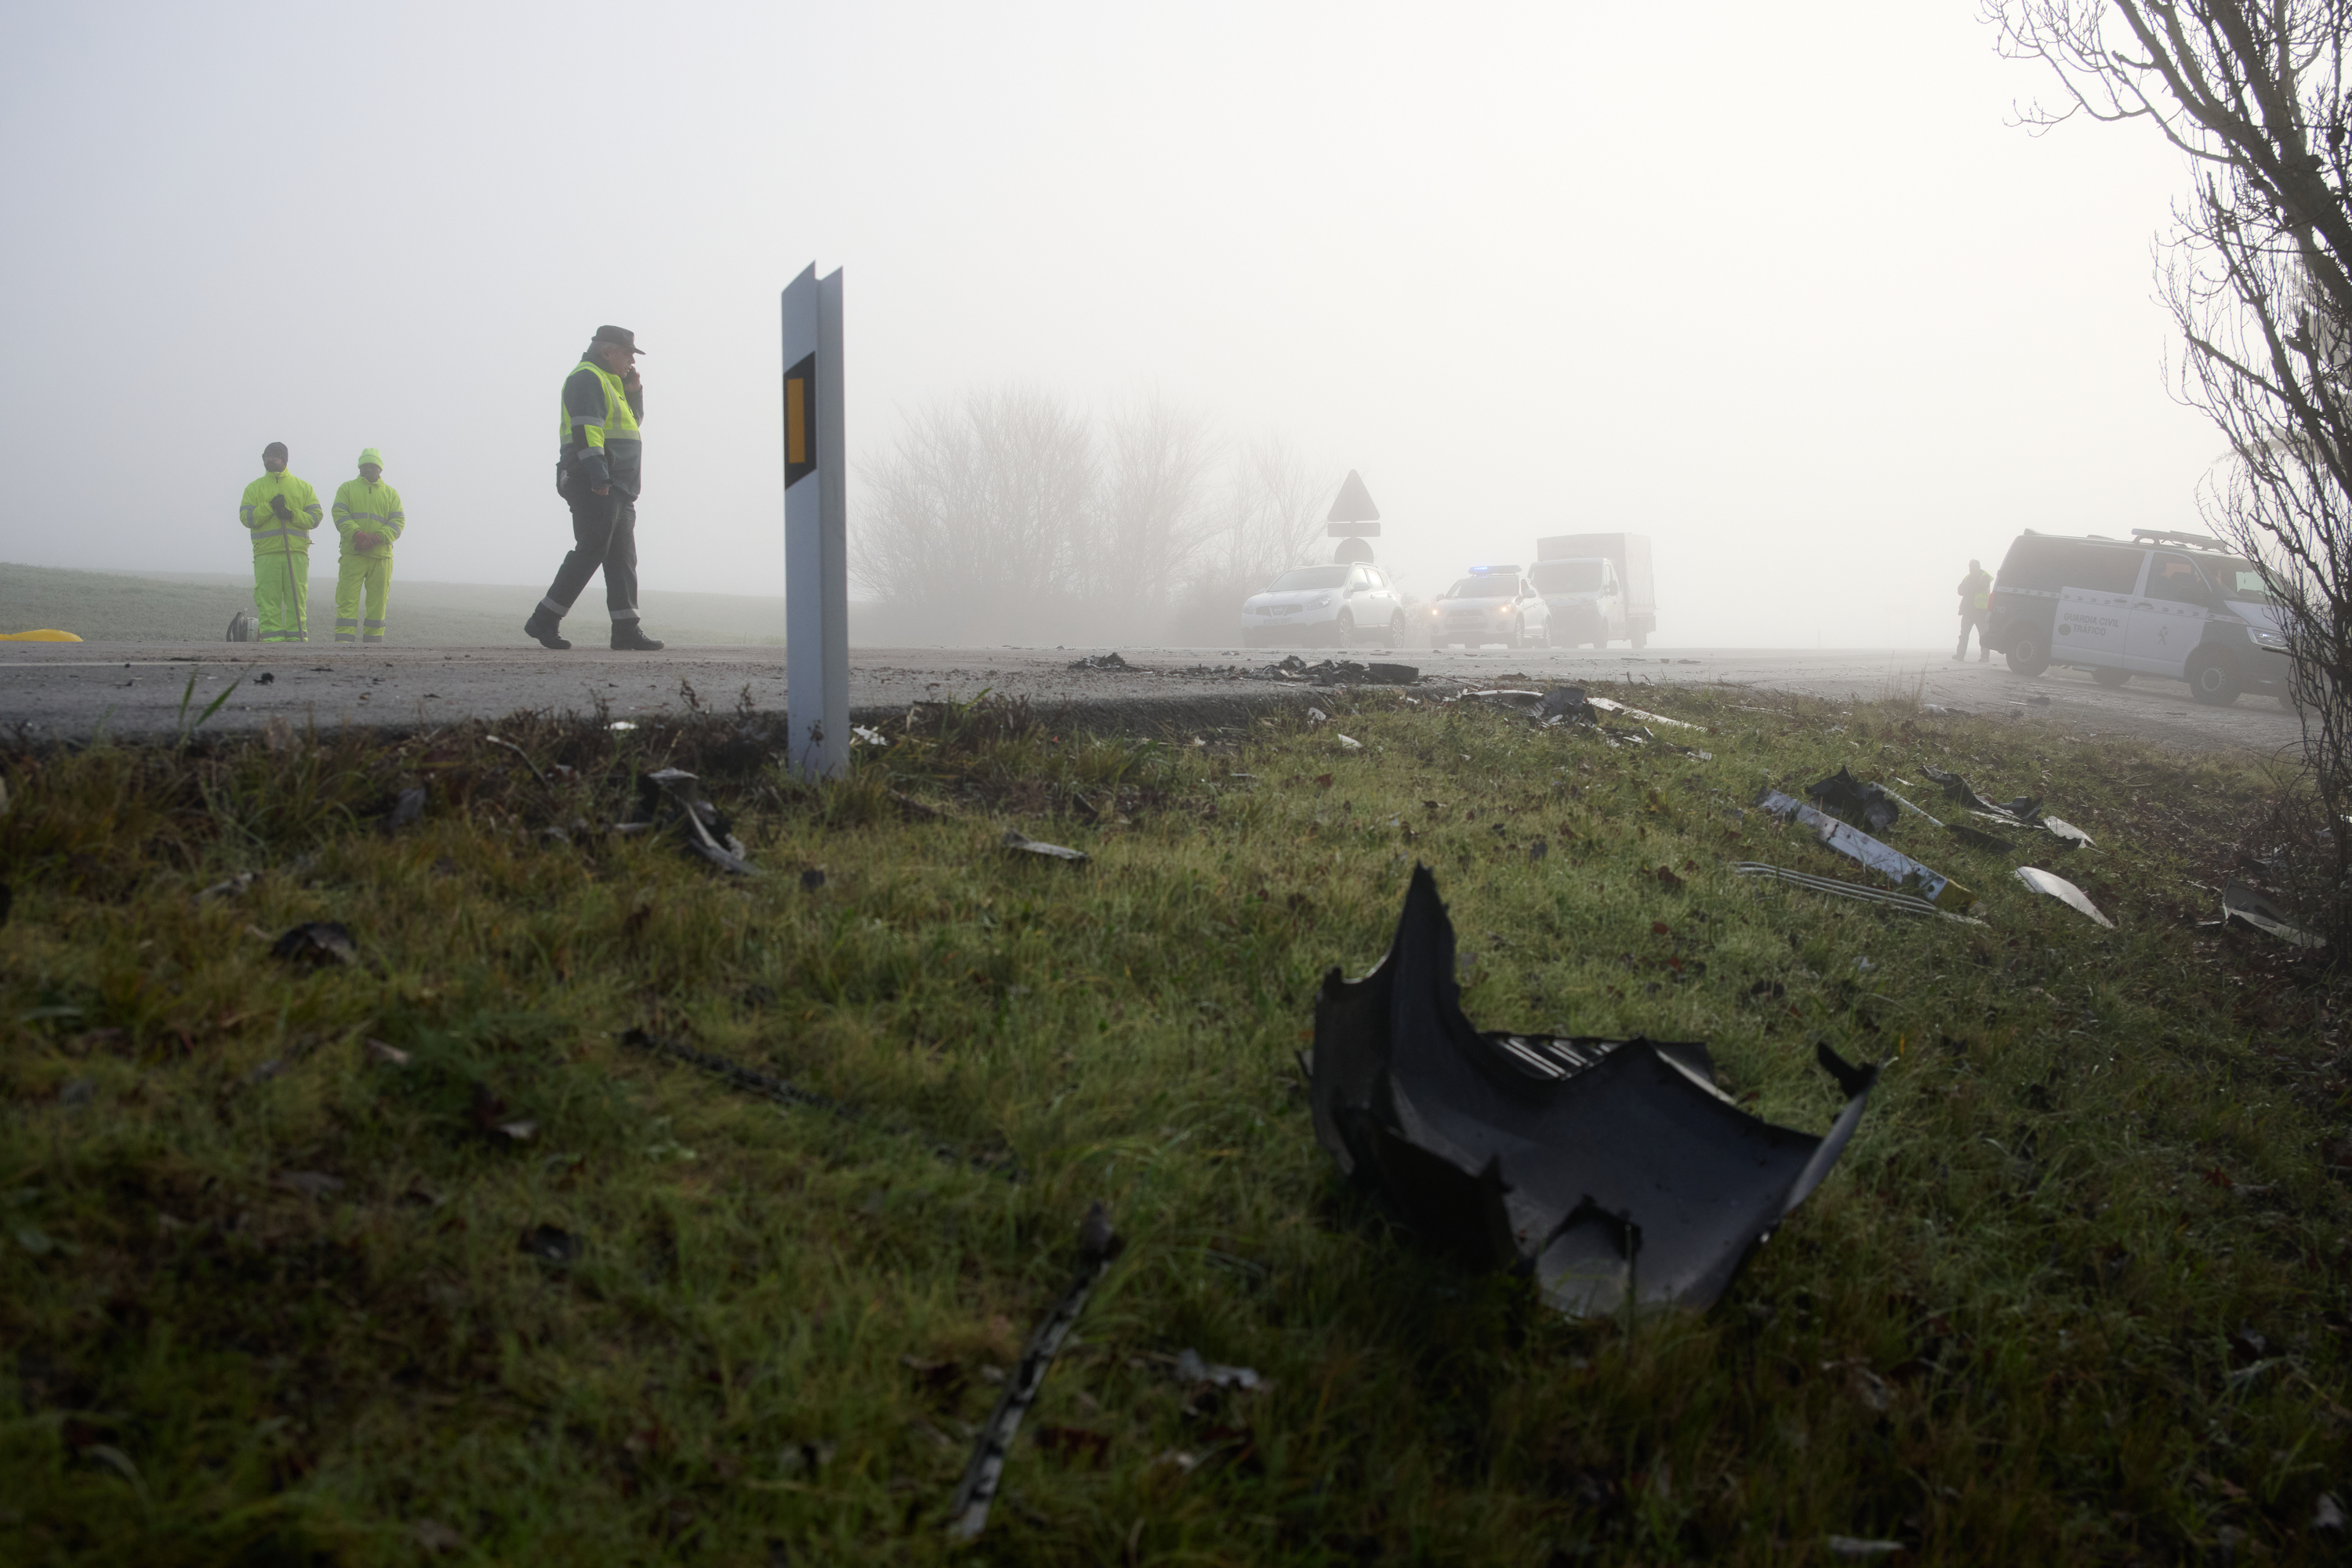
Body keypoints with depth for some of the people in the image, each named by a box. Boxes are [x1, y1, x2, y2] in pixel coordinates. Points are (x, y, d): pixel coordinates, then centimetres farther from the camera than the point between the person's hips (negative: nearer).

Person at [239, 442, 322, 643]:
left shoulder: (303, 487, 13)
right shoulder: (254, 488, 13)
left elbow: (315, 518, 6)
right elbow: (246, 518, 2)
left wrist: (292, 515, -10)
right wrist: (270, 506, -10)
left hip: (297, 553, 0)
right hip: (266, 553, 0)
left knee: (297, 600, -4)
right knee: (268, 601, -4)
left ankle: (297, 639, -2)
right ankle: (271, 641, -2)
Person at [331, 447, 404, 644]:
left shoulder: (391, 493, 16)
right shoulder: (347, 488, 12)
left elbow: (398, 522, 4)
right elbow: (340, 515, -1)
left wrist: (376, 538, -13)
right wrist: (357, 534, -20)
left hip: (381, 555, 2)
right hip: (352, 554, -2)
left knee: (377, 600, 3)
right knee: (347, 598, -8)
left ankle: (374, 639, 9)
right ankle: (344, 639, -10)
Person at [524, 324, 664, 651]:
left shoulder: (610, 383, 24)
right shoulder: (587, 378, -7)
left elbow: (632, 421, 30)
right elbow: (585, 428, -19)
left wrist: (634, 391, 13)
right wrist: (598, 475, -28)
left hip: (617, 489, 10)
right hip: (594, 486, -10)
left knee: (622, 558, 6)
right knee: (591, 551, -12)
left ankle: (626, 630, 6)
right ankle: (544, 621, -8)